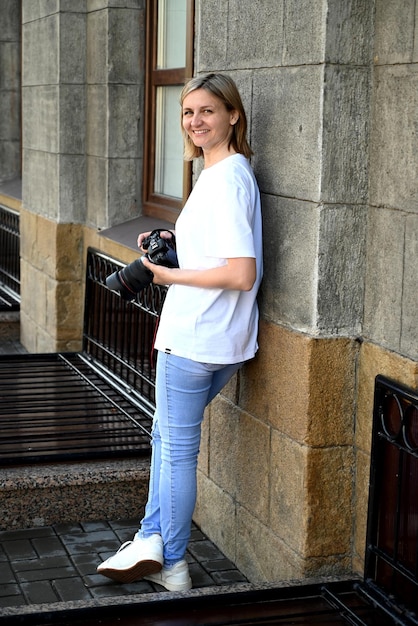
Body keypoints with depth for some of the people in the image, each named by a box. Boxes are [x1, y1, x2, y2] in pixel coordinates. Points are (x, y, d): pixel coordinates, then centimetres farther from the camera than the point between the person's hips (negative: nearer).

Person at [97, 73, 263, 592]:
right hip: (222, 339, 10)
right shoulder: (222, 170, 12)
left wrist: (171, 275, -17)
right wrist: (174, 241, 11)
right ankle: (152, 541, 29)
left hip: (193, 338, -10)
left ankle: (172, 566, 19)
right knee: (166, 435, 21)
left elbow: (242, 274, -26)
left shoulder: (226, 180, -20)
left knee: (177, 448, 4)